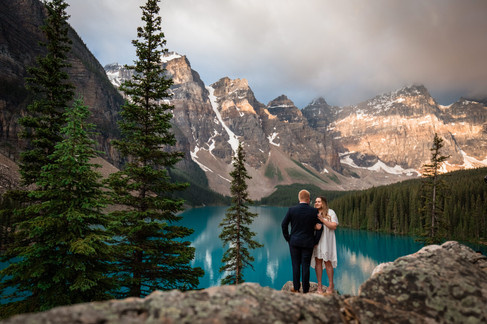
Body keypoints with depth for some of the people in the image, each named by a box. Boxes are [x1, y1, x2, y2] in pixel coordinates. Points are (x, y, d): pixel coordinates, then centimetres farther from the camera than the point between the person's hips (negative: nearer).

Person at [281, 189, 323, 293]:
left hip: (294, 242, 0)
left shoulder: (291, 210, -6)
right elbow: (319, 227, -6)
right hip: (308, 243, 0)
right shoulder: (314, 211, -7)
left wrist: (287, 238, 8)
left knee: (296, 265, 10)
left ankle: (296, 288, 17)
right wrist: (315, 242, 4)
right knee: (305, 266, 7)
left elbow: (284, 224, -3)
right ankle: (305, 290, 16)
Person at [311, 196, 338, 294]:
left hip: (326, 241, -3)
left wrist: (322, 220, -15)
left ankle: (331, 285, 17)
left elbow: (334, 226, -8)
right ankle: (319, 285, 10)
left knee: (327, 262, 1)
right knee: (318, 261, 2)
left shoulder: (330, 212, 0)